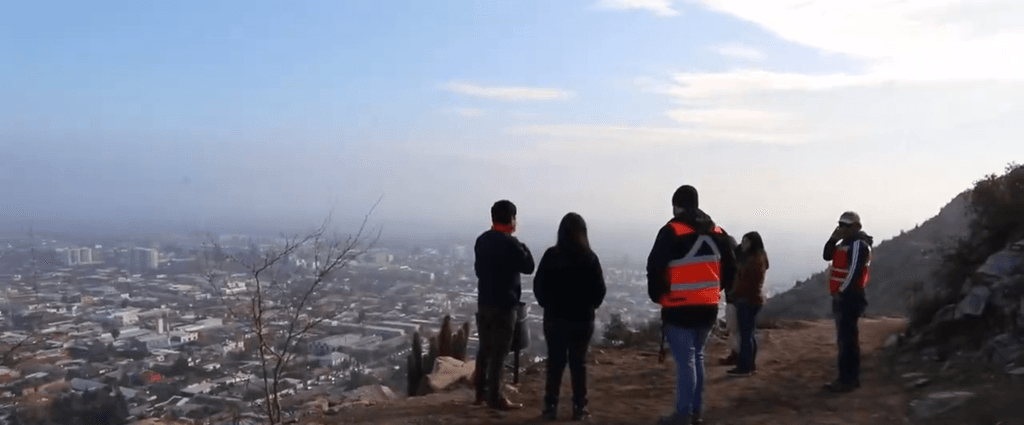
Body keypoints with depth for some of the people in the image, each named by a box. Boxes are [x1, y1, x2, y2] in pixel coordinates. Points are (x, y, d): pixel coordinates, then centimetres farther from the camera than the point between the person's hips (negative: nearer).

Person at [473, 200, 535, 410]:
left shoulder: (482, 240, 8)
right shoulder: (510, 243, -17)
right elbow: (528, 267, -8)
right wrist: (524, 248, 6)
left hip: (483, 301, 8)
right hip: (504, 304, -7)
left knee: (485, 348, 15)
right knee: (499, 351, -1)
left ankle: (481, 392, 22)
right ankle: (495, 398, 3)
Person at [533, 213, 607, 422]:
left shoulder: (551, 255, -7)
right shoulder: (589, 257, -8)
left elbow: (538, 285, -3)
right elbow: (600, 289, -5)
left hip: (555, 317, 0)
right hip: (582, 318, 0)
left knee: (555, 361, 7)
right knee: (578, 362, 7)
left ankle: (551, 407, 8)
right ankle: (579, 408, 9)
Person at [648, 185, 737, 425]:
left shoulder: (672, 232, -12)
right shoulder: (717, 233, 10)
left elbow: (655, 268, -14)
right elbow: (730, 269, 16)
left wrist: (657, 295, 1)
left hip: (680, 309, -6)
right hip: (708, 308, 7)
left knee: (684, 361, -4)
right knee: (696, 357, 17)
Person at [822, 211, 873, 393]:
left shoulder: (858, 244, -15)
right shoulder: (846, 243, 17)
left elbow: (854, 271, -21)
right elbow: (827, 256, 17)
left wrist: (841, 291, -19)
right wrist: (833, 239, 2)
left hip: (850, 297, -10)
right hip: (843, 296, 11)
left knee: (847, 339, -10)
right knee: (846, 338, 14)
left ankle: (847, 380, -8)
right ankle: (851, 378, 21)